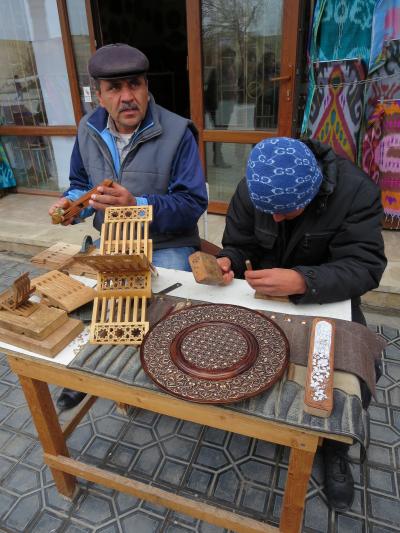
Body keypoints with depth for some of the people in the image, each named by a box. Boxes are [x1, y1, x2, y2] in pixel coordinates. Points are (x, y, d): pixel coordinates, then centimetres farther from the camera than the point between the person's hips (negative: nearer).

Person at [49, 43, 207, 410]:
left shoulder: (177, 133, -15)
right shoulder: (88, 130, 2)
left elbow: (193, 203, -18)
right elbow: (82, 182, 16)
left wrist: (138, 206, -32)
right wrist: (73, 202, -8)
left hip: (167, 247, -5)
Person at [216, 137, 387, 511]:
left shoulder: (356, 191, -23)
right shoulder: (250, 189, -13)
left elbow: (365, 266, -28)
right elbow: (238, 246, -5)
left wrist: (302, 281, -47)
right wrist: (226, 263, -30)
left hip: (328, 298, -2)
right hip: (263, 295, 3)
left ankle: (334, 444, 12)